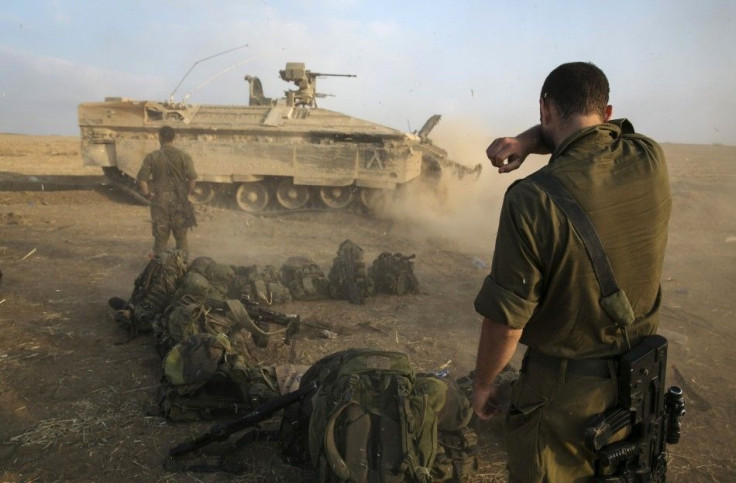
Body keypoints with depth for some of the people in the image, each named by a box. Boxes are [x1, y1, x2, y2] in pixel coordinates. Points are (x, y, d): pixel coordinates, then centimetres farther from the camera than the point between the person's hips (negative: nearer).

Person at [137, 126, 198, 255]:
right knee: (181, 237, 11)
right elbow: (192, 178, -11)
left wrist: (147, 194, 5)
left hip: (159, 201, 0)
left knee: (160, 237, 10)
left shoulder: (152, 157, -2)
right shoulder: (184, 156, -4)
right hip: (179, 201, 0)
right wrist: (188, 193, 3)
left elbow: (142, 179, -8)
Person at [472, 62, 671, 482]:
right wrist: (527, 140, -9)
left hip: (565, 387, -5)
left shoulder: (533, 200, -27)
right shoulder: (651, 160, -10)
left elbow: (506, 318, -22)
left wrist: (483, 384, -5)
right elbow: (591, 131, 11)